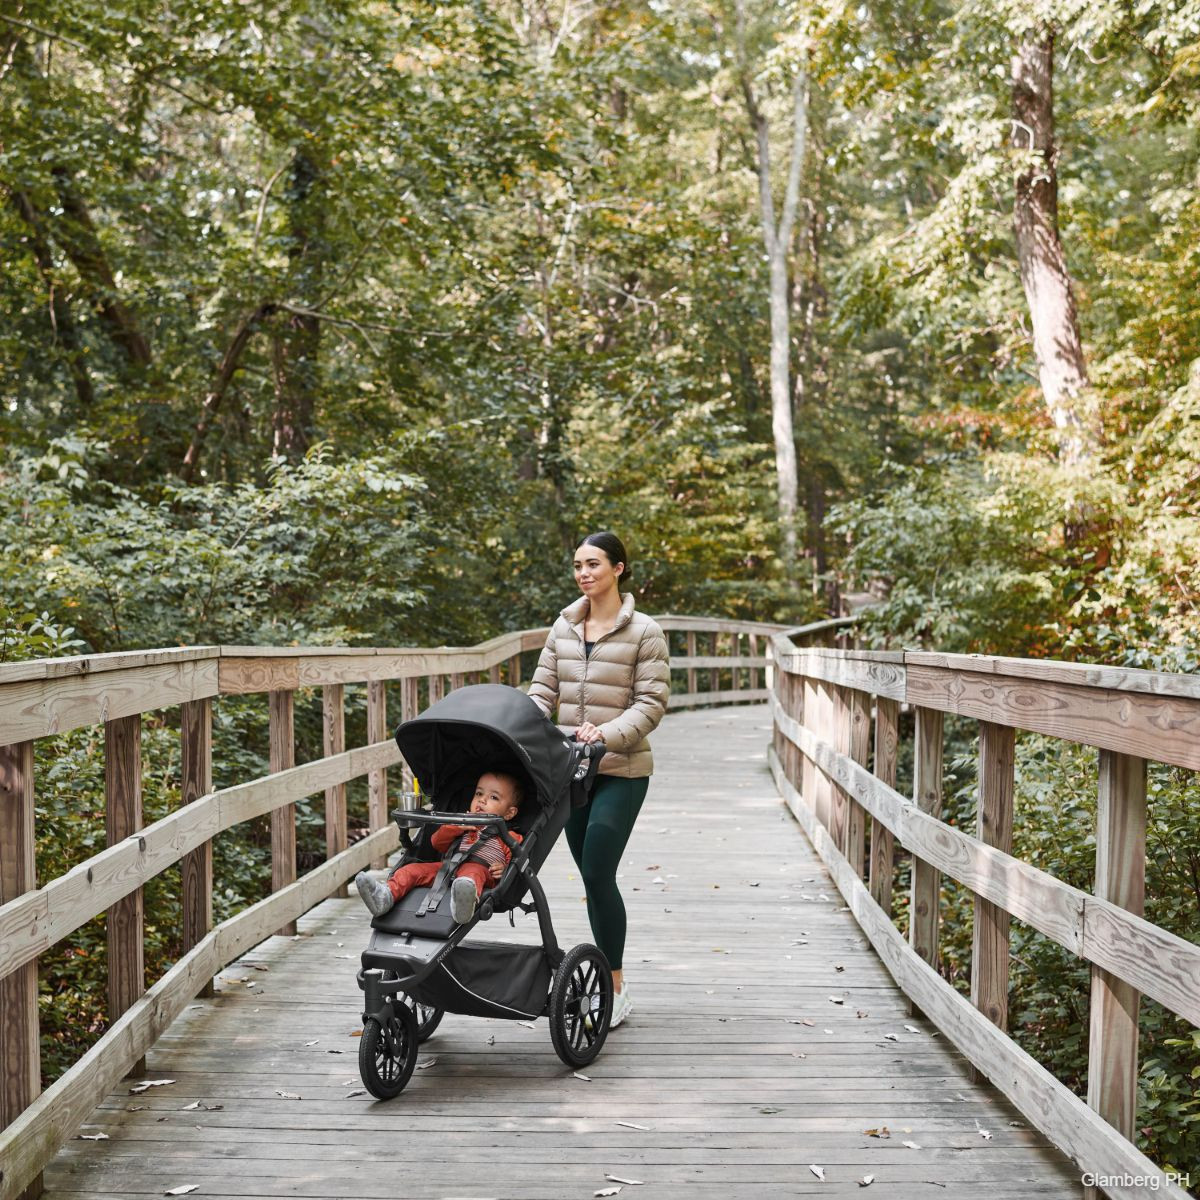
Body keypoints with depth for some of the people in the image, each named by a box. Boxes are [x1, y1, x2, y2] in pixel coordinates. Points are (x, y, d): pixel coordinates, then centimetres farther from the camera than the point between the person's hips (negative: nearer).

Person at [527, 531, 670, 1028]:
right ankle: (610, 973, 25)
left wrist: (607, 734, -25)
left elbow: (651, 703, -11)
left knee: (598, 873, -10)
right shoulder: (564, 626, 9)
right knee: (591, 875, 11)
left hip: (621, 771, -5)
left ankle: (616, 988, 2)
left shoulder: (644, 632, -7)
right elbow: (544, 688, 9)